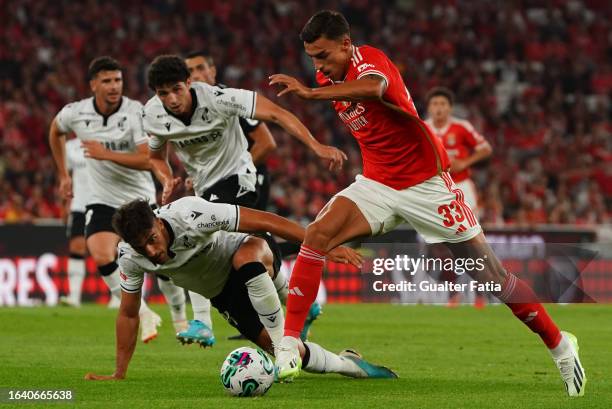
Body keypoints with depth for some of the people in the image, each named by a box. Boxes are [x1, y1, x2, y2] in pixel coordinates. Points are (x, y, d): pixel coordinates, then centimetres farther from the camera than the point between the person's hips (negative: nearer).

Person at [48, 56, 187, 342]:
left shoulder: (136, 113, -16)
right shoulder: (75, 113, -6)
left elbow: (148, 159, -23)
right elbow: (55, 131, 18)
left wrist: (107, 154, -28)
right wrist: (63, 175, 20)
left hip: (140, 198, -1)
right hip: (102, 200, 1)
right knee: (102, 257, -22)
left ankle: (180, 319, 24)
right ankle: (144, 315, -6)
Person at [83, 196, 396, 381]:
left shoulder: (189, 214, -35)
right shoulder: (129, 257, -20)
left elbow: (264, 221, -33)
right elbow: (129, 314, -4)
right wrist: (119, 374, -4)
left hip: (253, 258, -5)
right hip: (222, 292, 5)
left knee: (245, 258, -43)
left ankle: (283, 341, -31)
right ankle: (347, 365, 17)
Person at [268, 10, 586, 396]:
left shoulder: (370, 59, -21)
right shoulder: (330, 77, 2)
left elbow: (373, 88, -47)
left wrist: (311, 92, -53)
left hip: (426, 183, -6)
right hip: (377, 183, 6)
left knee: (490, 274, 0)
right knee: (317, 234, -19)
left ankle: (560, 345, 17)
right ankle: (289, 345, -16)